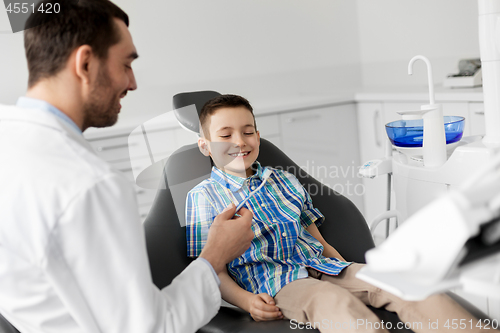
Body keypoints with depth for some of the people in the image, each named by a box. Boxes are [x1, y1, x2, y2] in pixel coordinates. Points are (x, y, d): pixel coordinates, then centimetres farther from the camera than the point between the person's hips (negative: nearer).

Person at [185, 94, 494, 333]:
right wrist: (244, 299, -17)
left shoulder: (283, 180, 21)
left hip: (321, 265, 6)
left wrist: (350, 272, 7)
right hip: (273, 282, -5)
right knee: (335, 302, -38)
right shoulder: (204, 196, 5)